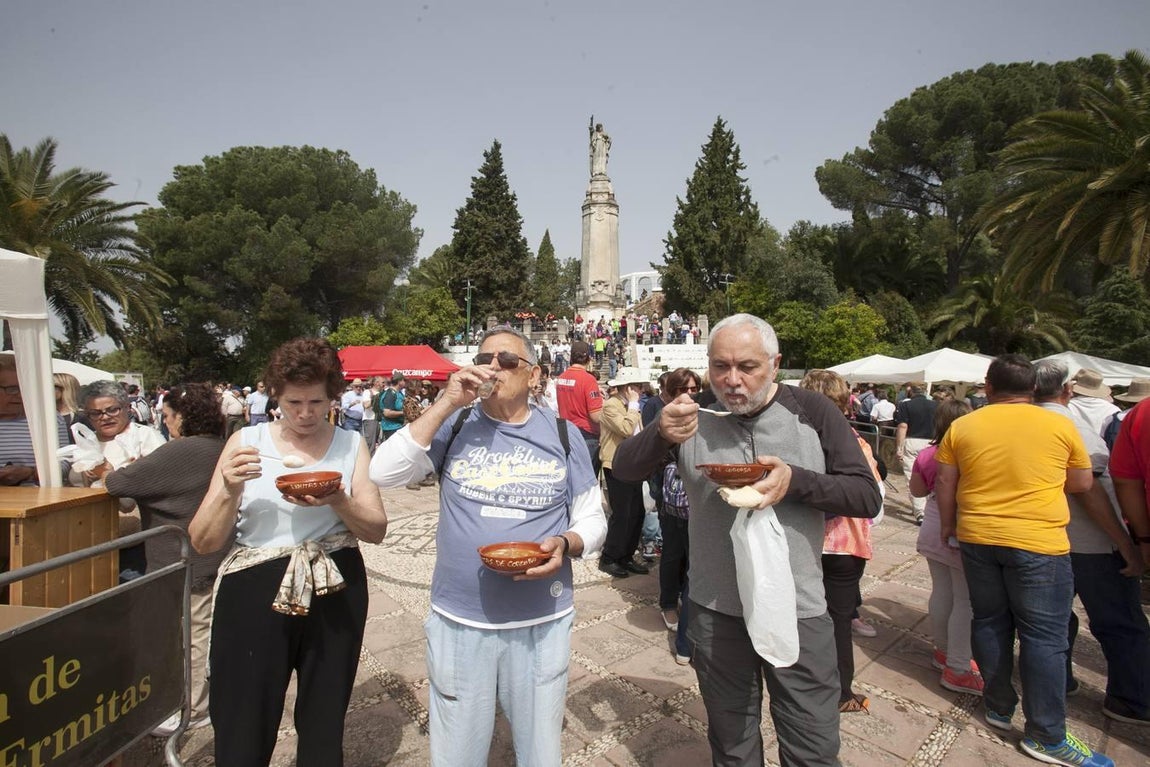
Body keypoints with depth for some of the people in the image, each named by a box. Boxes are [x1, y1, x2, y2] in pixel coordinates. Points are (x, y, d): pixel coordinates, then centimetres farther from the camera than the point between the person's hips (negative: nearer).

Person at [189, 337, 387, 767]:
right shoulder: (246, 442, -1)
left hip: (334, 595, 1)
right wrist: (229, 490, -18)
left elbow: (376, 530, -2)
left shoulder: (351, 445, 1)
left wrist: (337, 501, -20)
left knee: (324, 730, 16)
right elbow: (202, 542, -1)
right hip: (254, 595, 0)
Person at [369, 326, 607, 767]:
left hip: (541, 622, 0)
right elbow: (383, 473, -15)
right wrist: (446, 404, -20)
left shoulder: (561, 433, -3)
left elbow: (592, 519, 3)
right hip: (458, 620, 1)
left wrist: (565, 544, -19)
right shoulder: (455, 425, -3)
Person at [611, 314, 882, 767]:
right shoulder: (695, 415, -5)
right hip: (715, 611, 2)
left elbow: (868, 498, -8)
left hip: (798, 610, -1)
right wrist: (661, 435, -28)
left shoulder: (812, 413, -8)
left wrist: (796, 481, -26)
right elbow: (623, 470, -7)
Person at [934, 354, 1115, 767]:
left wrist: (947, 524, 16)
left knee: (989, 623, 16)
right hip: (1038, 544, -2)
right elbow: (1082, 483, 7)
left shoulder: (962, 427, -1)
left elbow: (944, 482, 3)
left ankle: (998, 707, 30)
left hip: (977, 539, 3)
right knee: (1044, 637, 6)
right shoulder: (1059, 425, -4)